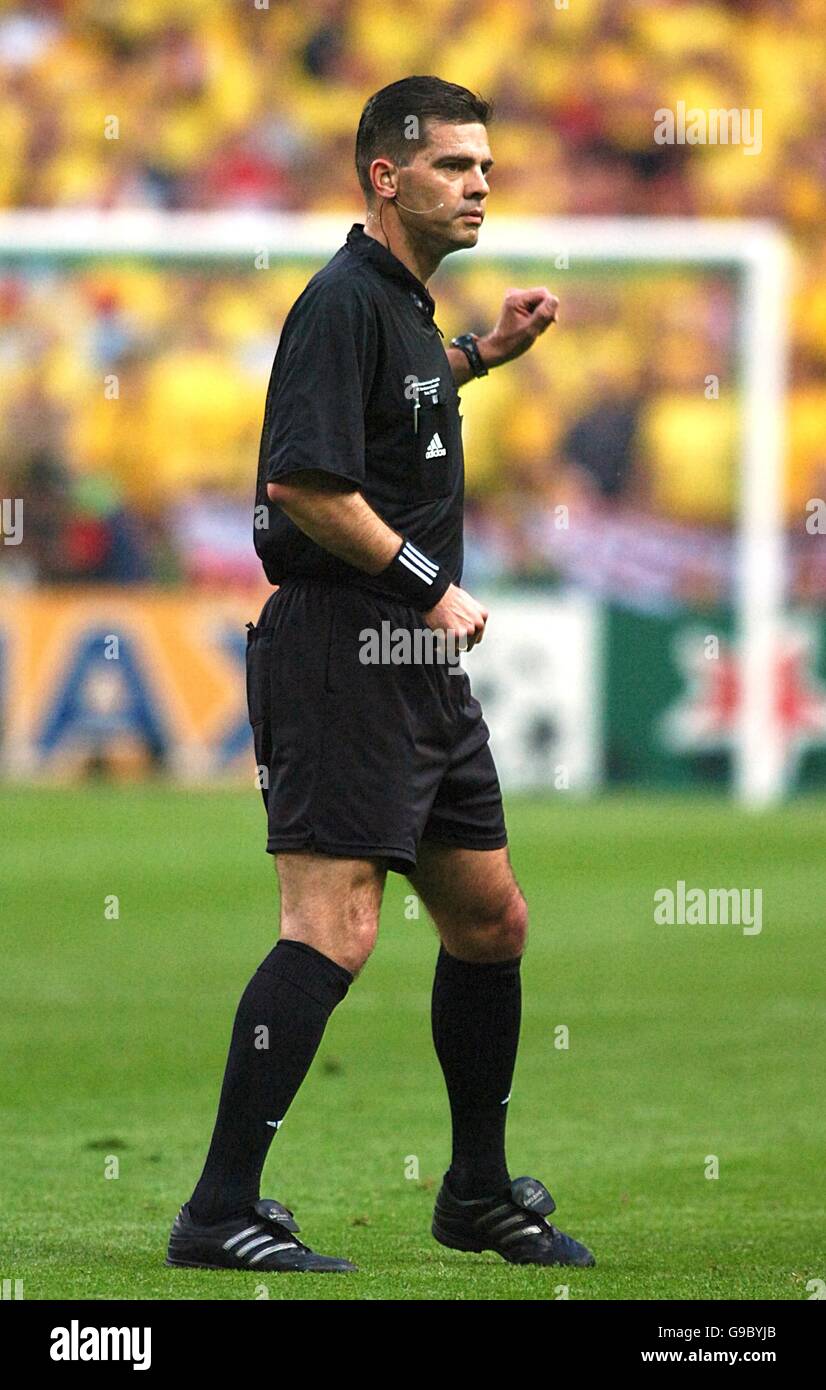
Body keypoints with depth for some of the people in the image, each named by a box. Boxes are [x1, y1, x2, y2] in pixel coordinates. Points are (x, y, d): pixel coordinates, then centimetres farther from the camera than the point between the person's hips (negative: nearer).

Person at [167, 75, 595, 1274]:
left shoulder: (405, 302, 17)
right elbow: (304, 480, -22)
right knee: (334, 927, -17)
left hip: (420, 663, 10)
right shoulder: (344, 300, -13)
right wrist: (430, 584, -16)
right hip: (340, 649, -10)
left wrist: (483, 354, 26)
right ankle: (220, 1214, -19)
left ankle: (479, 1194, 28)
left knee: (492, 921, 15)